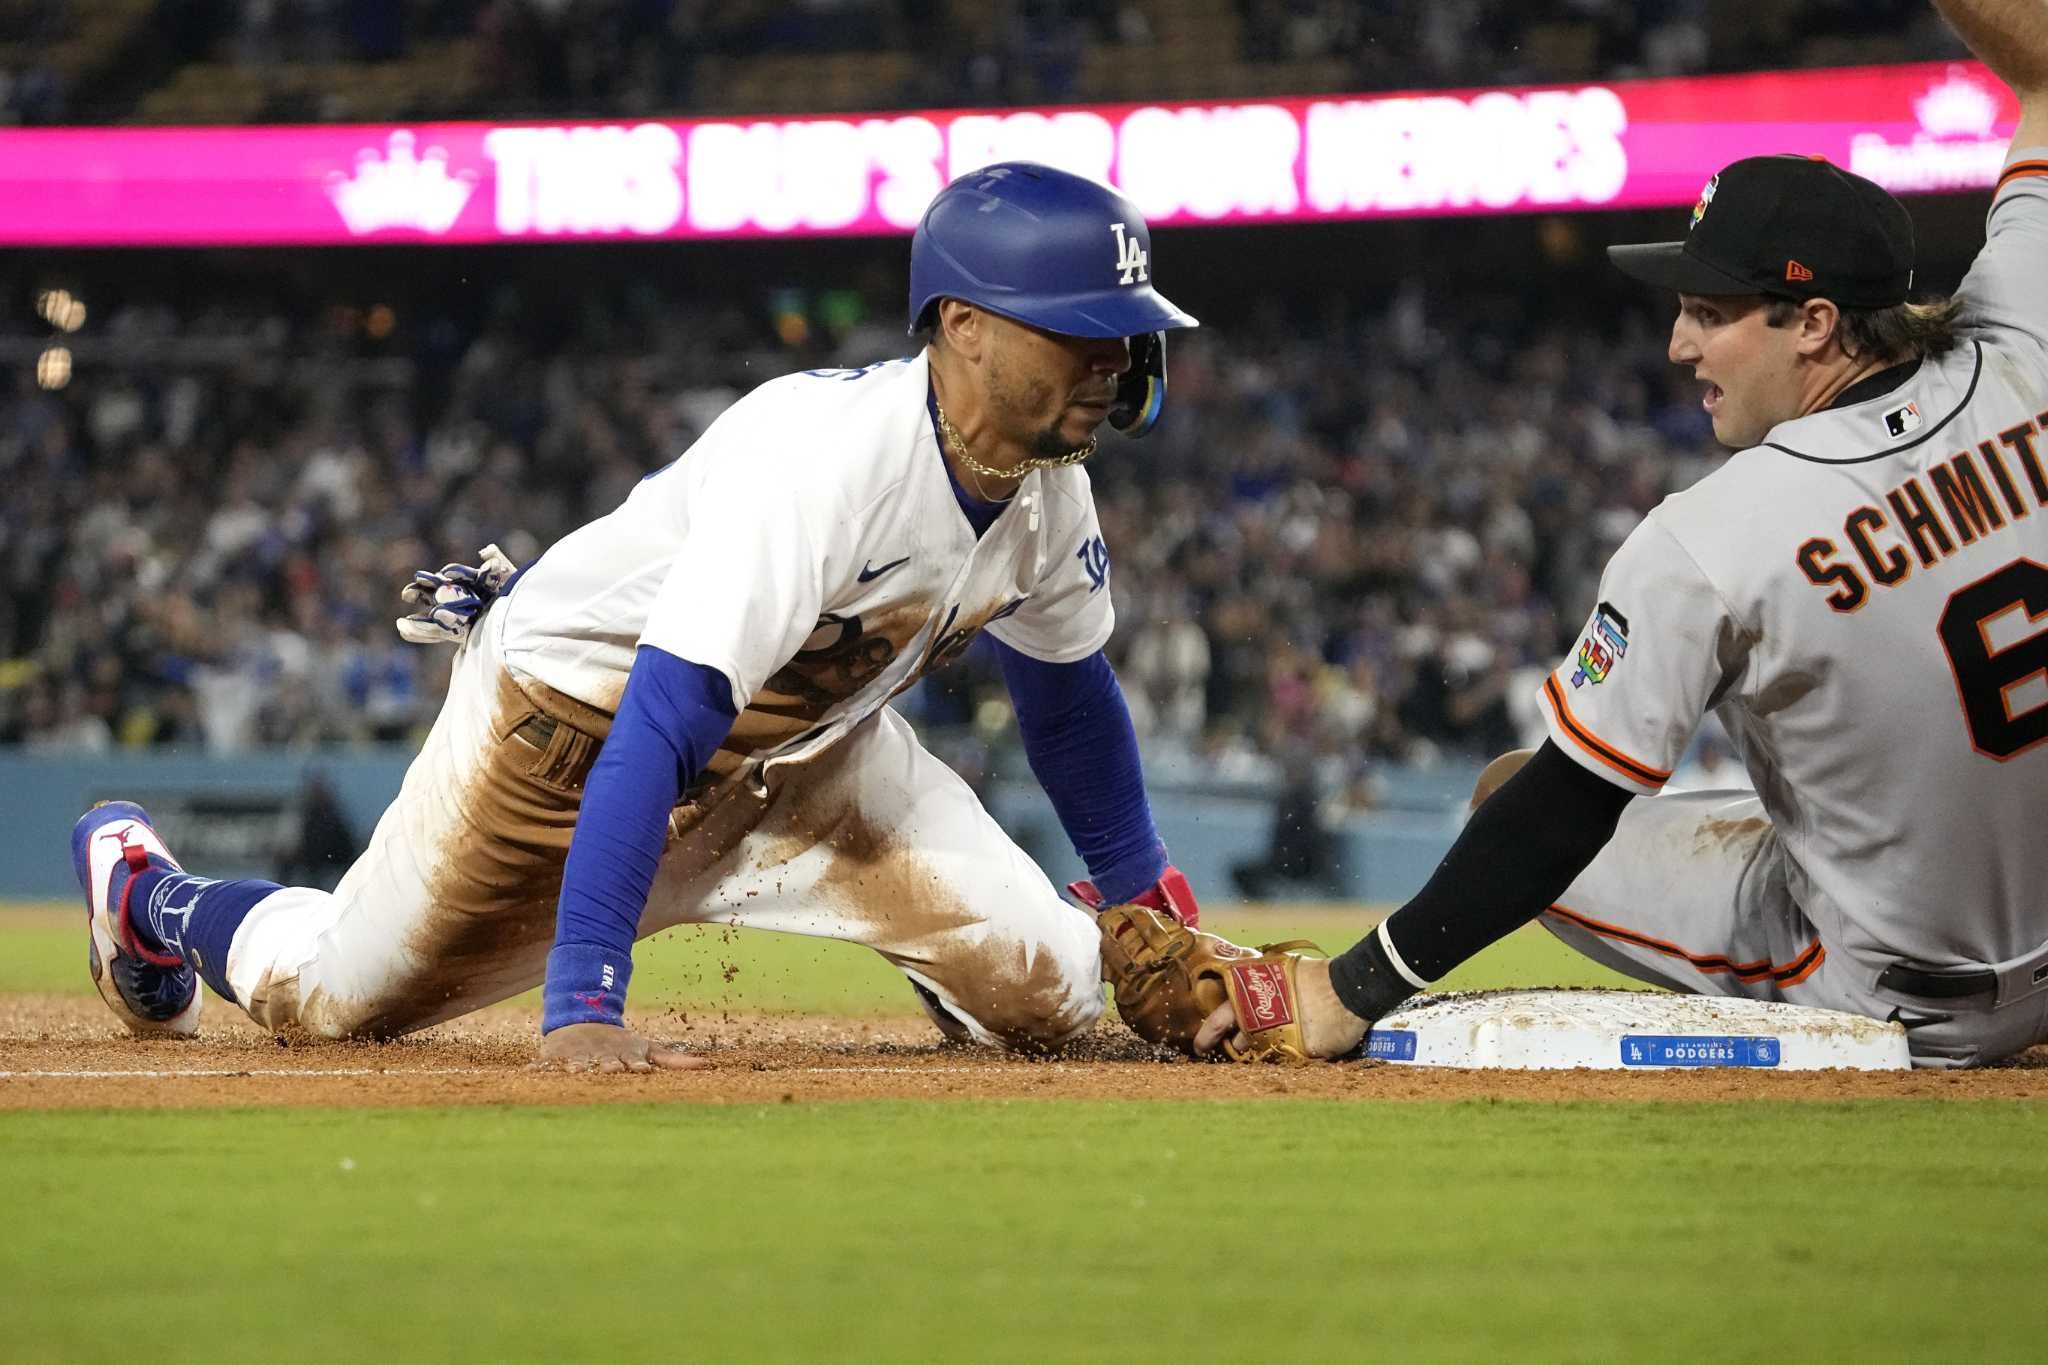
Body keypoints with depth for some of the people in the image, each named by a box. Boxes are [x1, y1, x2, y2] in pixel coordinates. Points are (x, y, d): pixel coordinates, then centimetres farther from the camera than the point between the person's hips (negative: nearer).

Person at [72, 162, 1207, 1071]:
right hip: (572, 711, -6)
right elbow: (654, 731, -42)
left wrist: (1152, 905, 13)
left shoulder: (1050, 487, -13)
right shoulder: (825, 461, -38)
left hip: (803, 739, 6)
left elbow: (1066, 694, 9)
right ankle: (144, 887, 37)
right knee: (338, 1000, 5)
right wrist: (581, 1009, -47)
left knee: (1045, 990, -12)